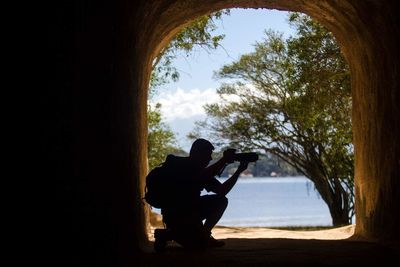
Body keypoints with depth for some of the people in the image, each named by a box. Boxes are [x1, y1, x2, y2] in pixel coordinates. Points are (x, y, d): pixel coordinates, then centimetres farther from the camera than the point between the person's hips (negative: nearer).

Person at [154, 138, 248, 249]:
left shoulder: (204, 172, 11)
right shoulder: (178, 164, -15)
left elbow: (222, 191, 7)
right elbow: (201, 177, -32)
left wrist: (238, 171, -2)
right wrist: (224, 159, -24)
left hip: (190, 209, 9)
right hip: (174, 214, -9)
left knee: (221, 200, 4)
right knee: (197, 242, -18)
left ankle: (204, 234, 9)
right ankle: (166, 234, 2)